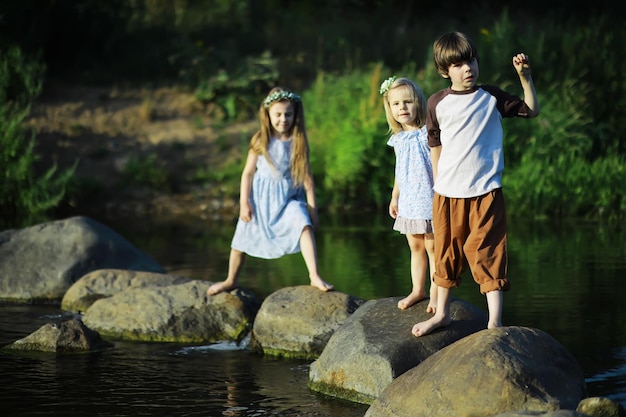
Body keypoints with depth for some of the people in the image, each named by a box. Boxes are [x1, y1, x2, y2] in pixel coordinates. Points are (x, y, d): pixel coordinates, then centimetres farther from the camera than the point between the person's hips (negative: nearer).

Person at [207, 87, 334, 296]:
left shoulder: (299, 142, -7)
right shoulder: (261, 140, -7)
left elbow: (306, 176, -3)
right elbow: (248, 172, -2)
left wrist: (312, 207, -4)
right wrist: (244, 203, -5)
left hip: (289, 197, -1)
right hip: (261, 197, 1)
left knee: (304, 226, -28)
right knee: (243, 238, 10)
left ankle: (315, 276, -30)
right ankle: (231, 280, 33)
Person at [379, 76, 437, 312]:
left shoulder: (428, 134, -11)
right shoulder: (398, 139, 8)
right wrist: (394, 197, 21)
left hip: (429, 199, -6)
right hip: (409, 202, 6)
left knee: (432, 246, -1)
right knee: (415, 246, 12)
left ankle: (435, 292, 3)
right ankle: (417, 290, 19)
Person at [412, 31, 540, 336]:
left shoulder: (491, 98, 1)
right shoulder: (438, 103, 4)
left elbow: (531, 110, 7)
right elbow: (435, 146, 12)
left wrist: (525, 76, -5)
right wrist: (438, 187, 13)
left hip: (485, 193, -2)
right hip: (447, 194, 2)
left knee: (487, 255, -8)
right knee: (447, 254, 12)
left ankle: (494, 322, -7)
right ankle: (441, 313, 28)